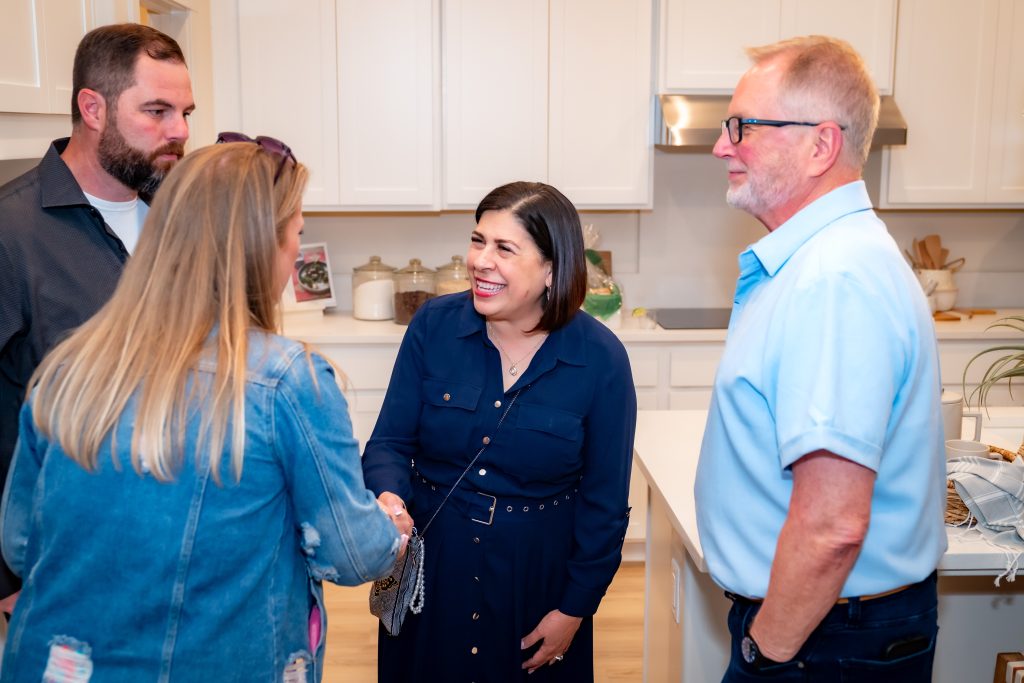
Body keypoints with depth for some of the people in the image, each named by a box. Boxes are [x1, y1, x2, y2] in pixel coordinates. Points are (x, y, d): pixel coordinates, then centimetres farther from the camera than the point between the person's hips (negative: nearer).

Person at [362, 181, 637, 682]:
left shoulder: (600, 358, -14)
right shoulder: (433, 325, -9)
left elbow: (605, 499, -7)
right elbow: (390, 442, -4)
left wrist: (575, 608, -4)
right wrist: (388, 499, -26)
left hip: (538, 573, -1)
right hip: (432, 564, 2)